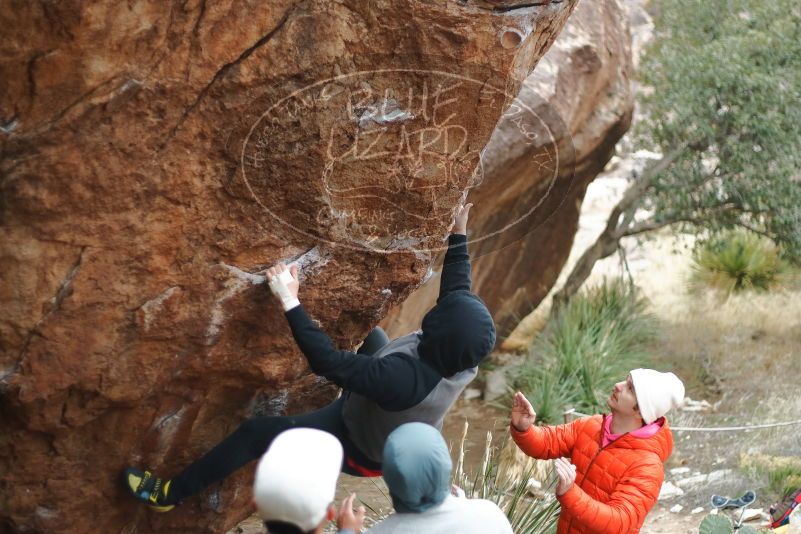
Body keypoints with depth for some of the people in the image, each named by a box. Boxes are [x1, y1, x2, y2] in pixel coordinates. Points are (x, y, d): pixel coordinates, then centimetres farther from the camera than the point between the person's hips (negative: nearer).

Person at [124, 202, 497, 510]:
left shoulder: (403, 378, -47)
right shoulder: (463, 361, -25)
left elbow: (327, 361, -44)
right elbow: (458, 289, -6)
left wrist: (290, 301, -41)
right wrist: (458, 236, 3)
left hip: (358, 449, -7)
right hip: (393, 439, 7)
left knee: (255, 433, -1)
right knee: (372, 336, 29)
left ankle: (171, 494, 15)